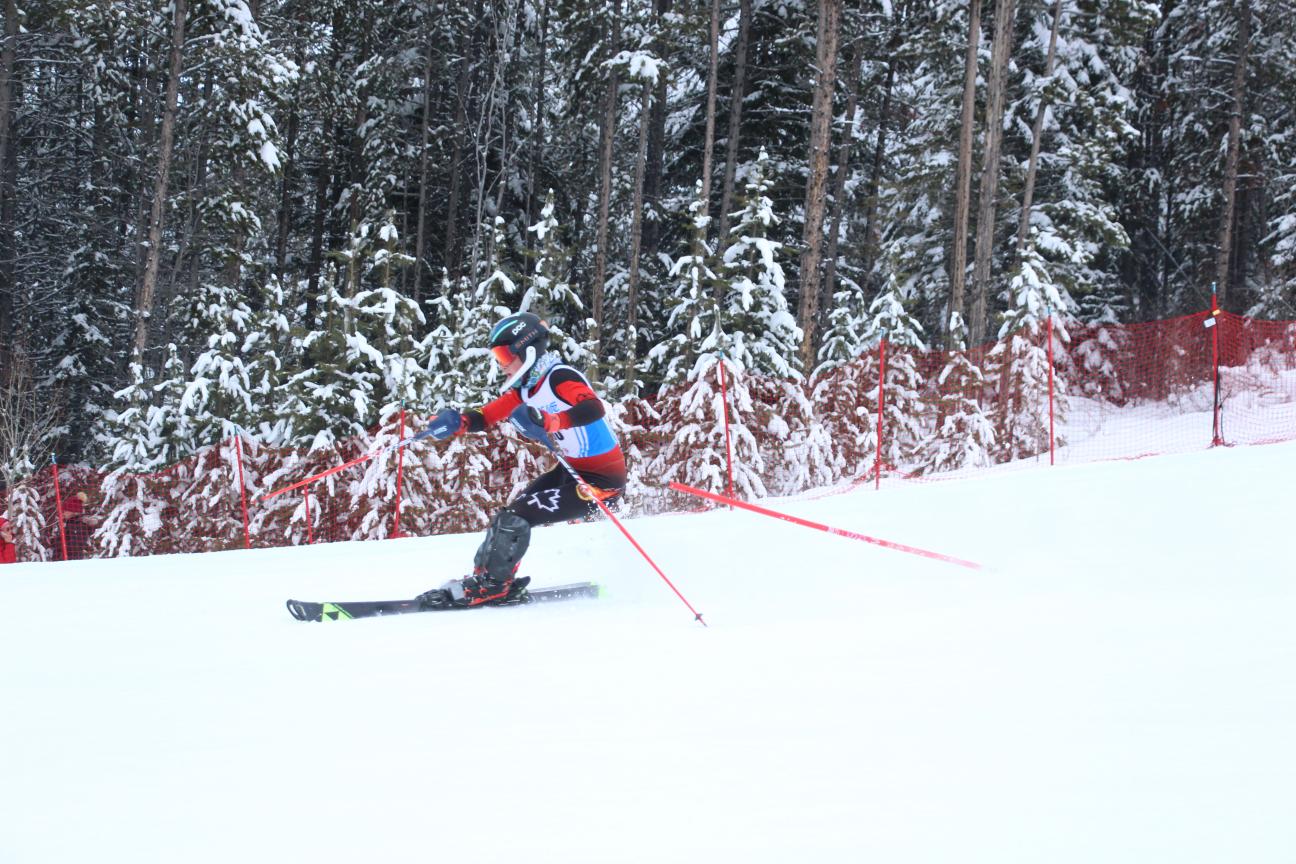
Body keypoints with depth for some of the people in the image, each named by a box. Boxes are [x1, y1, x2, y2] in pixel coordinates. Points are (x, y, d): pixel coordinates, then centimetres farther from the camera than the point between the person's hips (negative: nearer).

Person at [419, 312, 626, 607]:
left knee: (516, 517, -14)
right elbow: (486, 416, 2)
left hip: (602, 481, -9)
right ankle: (483, 574, 18)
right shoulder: (524, 388, 6)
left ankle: (490, 585, -1)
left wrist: (546, 422, -52)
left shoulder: (560, 378, -22)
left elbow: (595, 409, -40)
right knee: (510, 512, 6)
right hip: (572, 469, 9)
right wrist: (457, 422, -20)